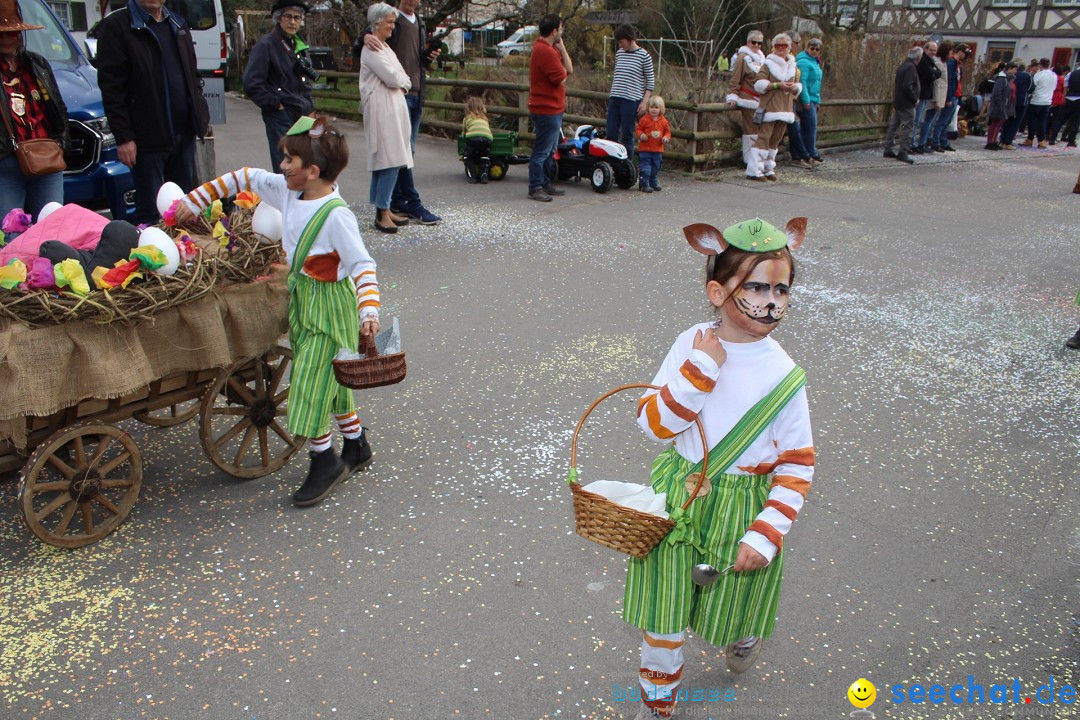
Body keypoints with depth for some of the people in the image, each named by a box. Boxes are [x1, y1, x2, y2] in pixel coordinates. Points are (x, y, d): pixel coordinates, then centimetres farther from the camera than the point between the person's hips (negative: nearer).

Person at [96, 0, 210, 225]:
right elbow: (111, 86, -9)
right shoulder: (116, 26, -4)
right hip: (148, 137, -6)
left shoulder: (179, 25, 16)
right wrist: (123, 136, -15)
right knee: (150, 210, -1)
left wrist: (201, 116, 10)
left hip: (184, 133, 6)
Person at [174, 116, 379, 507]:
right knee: (328, 378, 17)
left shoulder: (335, 215, -23)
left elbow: (362, 264, -26)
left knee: (311, 381, -5)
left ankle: (325, 461, 13)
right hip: (301, 296, 9)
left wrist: (368, 310, -37)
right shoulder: (287, 191, 0)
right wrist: (195, 200, 14)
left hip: (329, 304, -9)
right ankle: (356, 446, 33)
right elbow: (245, 177, 13)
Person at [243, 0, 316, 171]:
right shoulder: (266, 45, -7)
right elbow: (251, 84, -13)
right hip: (280, 117, -7)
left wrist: (310, 109, 16)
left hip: (302, 116, 7)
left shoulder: (299, 46, 15)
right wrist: (274, 104, -11)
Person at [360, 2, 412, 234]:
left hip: (393, 107, 9)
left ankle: (384, 209, 13)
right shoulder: (372, 49, -9)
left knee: (387, 161, 9)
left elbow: (403, 80, 20)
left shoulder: (385, 47, 21)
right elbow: (392, 78, -16)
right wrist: (403, 80, 3)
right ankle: (382, 213, -9)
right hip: (383, 109, -9)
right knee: (390, 161, -12)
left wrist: (401, 82, -1)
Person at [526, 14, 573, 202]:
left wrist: (561, 48, 2)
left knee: (550, 150, 17)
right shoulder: (546, 51, -20)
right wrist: (563, 72, 0)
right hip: (547, 109, -11)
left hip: (552, 108, 11)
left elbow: (569, 69, 10)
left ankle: (547, 183, 26)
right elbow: (562, 79, -20)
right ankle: (535, 188, -1)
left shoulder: (549, 49, 15)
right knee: (542, 151, -6)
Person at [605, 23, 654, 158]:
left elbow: (651, 80, -2)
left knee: (627, 136, -3)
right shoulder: (619, 53, 11)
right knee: (611, 134, 2)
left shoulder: (644, 55, -4)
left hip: (631, 100, -5)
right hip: (614, 99, 5)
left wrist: (645, 101, -8)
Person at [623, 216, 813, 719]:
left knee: (732, 605, 22)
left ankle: (745, 636, 61)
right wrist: (699, 369, -25)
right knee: (662, 614, 10)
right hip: (676, 497, 1)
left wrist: (766, 535, -15)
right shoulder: (691, 344, -11)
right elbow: (653, 423, -13)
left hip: (739, 510, -1)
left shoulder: (784, 375, -15)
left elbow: (797, 465, -9)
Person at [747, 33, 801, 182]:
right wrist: (777, 85, -18)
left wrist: (794, 87, -1)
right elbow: (758, 84, -9)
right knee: (763, 138, -12)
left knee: (775, 140, 8)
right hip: (769, 107, -6)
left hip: (785, 109, 6)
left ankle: (768, 169, 17)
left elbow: (799, 85, 23)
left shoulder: (793, 66, 17)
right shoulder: (768, 64, 0)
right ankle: (754, 171, -13)